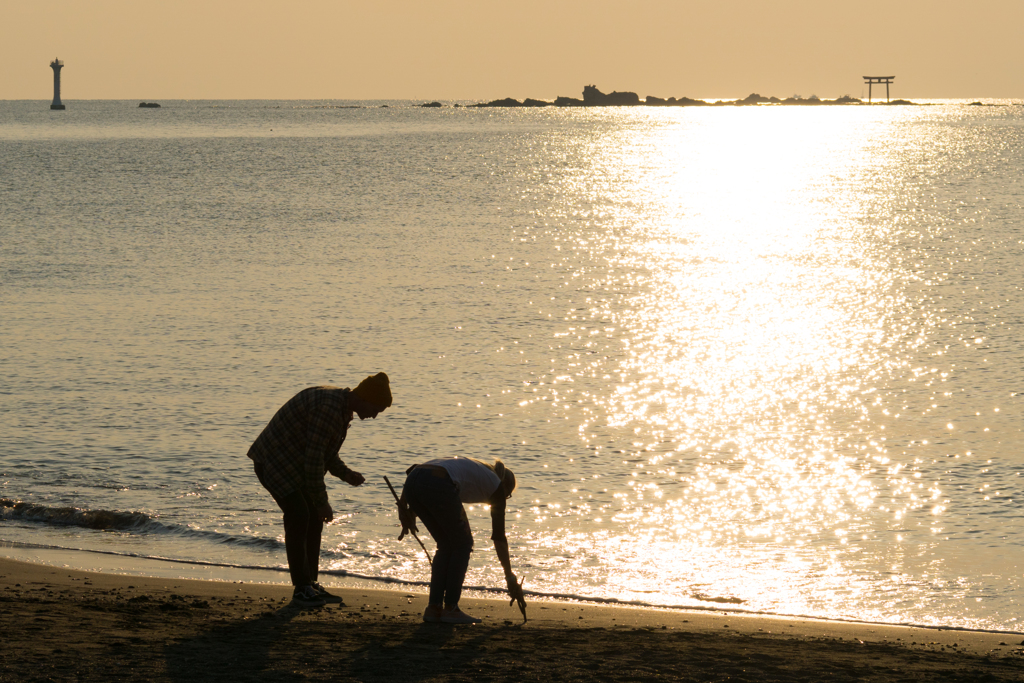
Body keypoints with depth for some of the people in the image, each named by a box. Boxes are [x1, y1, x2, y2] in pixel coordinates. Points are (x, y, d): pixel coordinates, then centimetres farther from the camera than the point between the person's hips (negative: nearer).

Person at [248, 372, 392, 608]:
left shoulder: (343, 409, 6)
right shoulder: (328, 408, -27)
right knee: (298, 516, -17)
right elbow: (314, 458, -27)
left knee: (314, 519, 7)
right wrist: (321, 502, -22)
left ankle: (311, 585, 12)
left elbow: (324, 452, 17)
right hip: (273, 461, -10)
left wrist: (345, 474, 0)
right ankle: (301, 590, -12)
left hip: (293, 463, 10)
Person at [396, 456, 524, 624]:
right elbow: (499, 537, 19)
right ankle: (450, 608, 12)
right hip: (437, 488, -7)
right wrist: (510, 577, 23)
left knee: (446, 544, 22)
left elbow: (413, 470, 26)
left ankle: (433, 608, 19)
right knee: (463, 544, 15)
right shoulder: (496, 485, 23)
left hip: (411, 484, 7)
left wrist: (404, 504, 19)